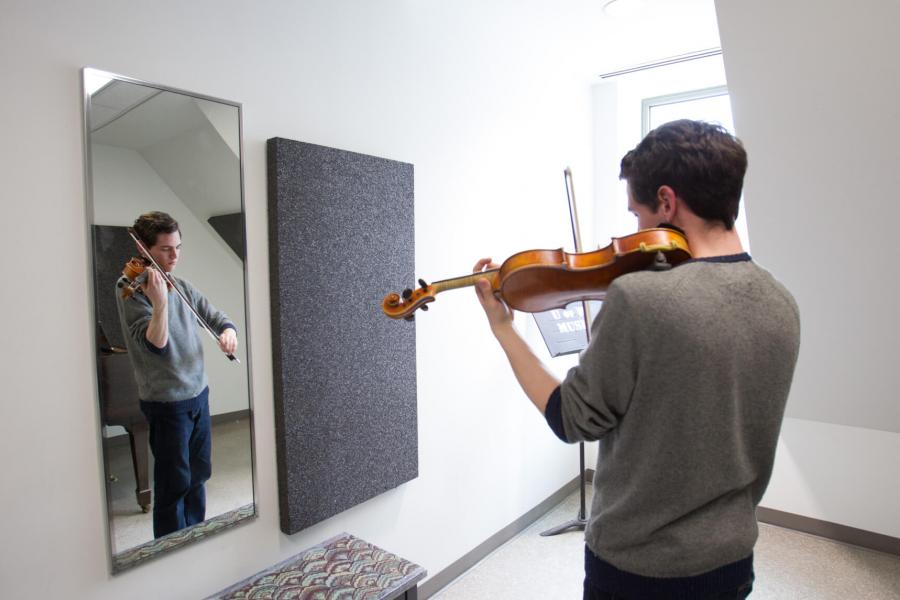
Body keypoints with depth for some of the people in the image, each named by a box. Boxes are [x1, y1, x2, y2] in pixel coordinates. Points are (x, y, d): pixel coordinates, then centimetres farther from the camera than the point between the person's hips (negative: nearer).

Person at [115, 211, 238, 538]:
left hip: (199, 393, 7)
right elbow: (156, 345, -23)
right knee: (174, 484, 5)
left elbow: (214, 316, 11)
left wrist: (227, 330, -12)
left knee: (198, 474, 19)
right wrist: (160, 303, -39)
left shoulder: (181, 286, 6)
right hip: (167, 402, -7)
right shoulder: (132, 290, -13)